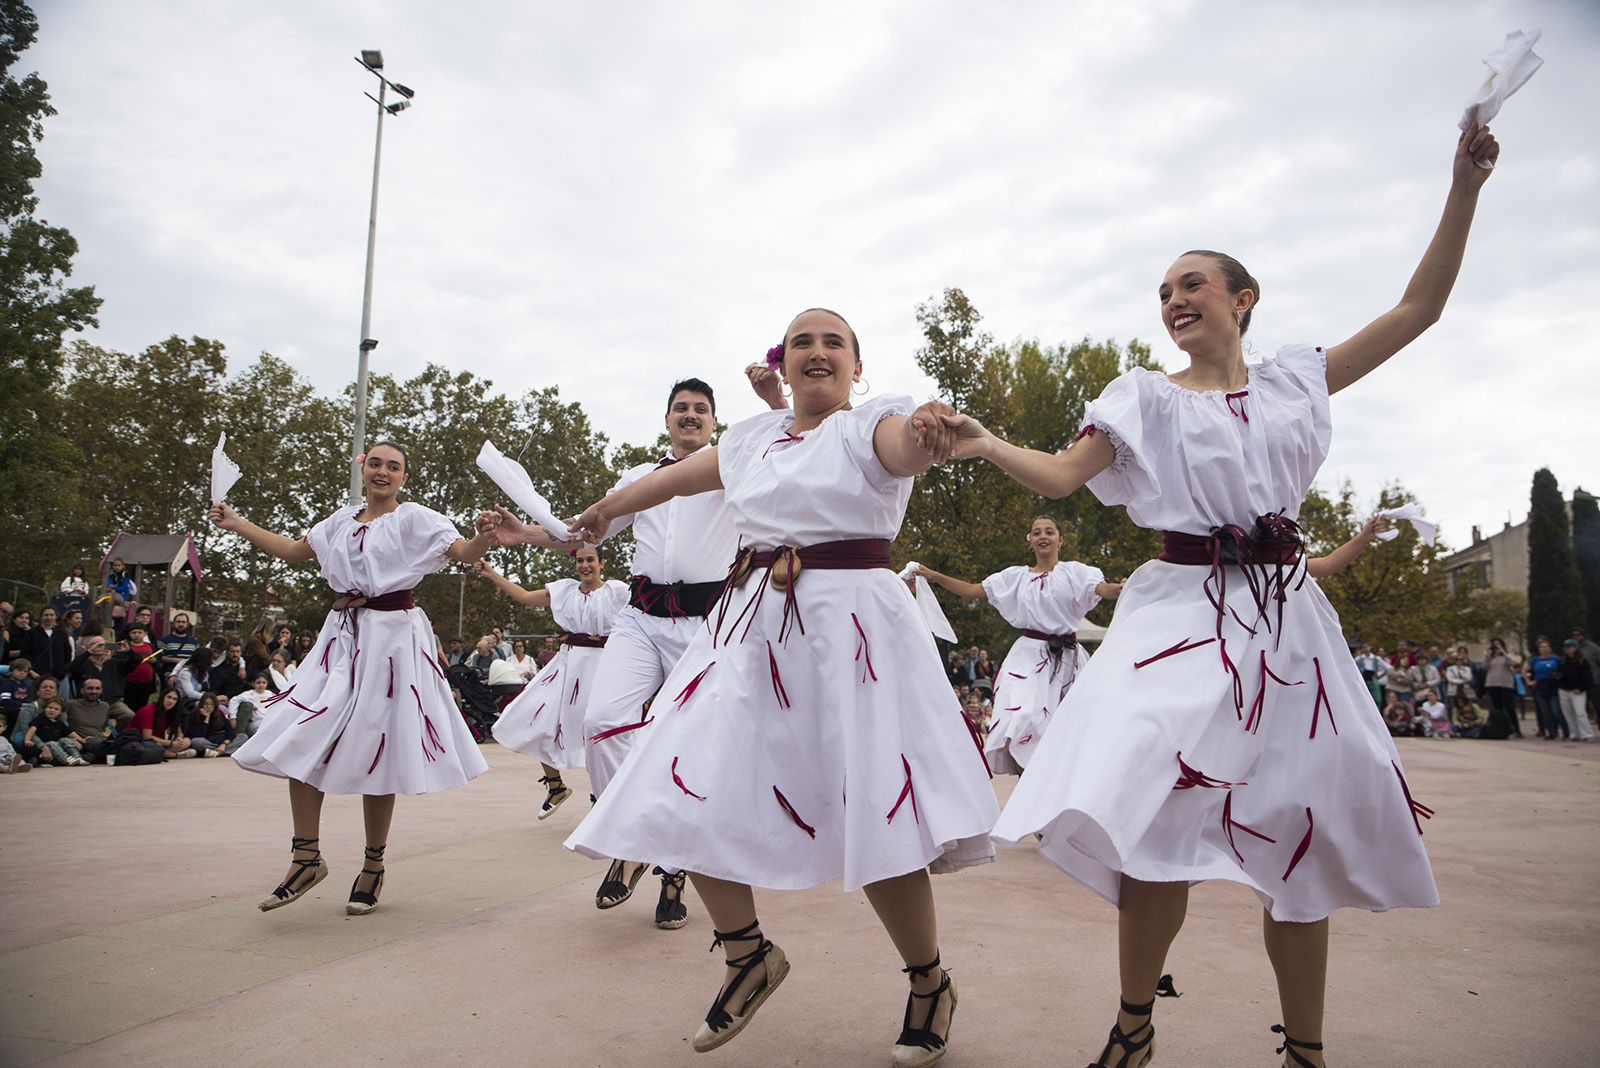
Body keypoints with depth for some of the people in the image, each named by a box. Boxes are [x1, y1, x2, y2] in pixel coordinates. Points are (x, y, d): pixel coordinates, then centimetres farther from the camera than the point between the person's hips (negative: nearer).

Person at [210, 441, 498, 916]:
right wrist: (236, 523, 24)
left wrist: (485, 535, -36)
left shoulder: (414, 518, -3)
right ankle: (307, 858, 10)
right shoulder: (343, 519, 13)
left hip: (391, 637, -5)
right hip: (341, 636, 5)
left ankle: (374, 866, 15)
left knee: (375, 753, -1)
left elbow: (466, 553, -14)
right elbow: (293, 551, 25)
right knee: (299, 742, -3)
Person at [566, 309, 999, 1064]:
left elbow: (905, 447, -25)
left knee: (873, 820, -9)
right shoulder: (751, 439, 14)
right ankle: (749, 956, 24)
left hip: (848, 625, -6)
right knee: (687, 799, 1)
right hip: (751, 626, 6)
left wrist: (927, 435, -49)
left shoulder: (869, 426, -1)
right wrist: (602, 512, 43)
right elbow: (671, 478, 29)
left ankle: (930, 985, 18)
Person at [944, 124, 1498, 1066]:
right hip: (1181, 613, -2)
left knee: (1301, 838, 5)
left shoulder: (1293, 380, 13)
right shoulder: (1147, 398, 8)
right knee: (1161, 820, -14)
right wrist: (986, 445, -19)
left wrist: (1465, 190, 8)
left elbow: (1419, 307, 15)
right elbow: (1061, 475, -2)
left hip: (1286, 618, 3)